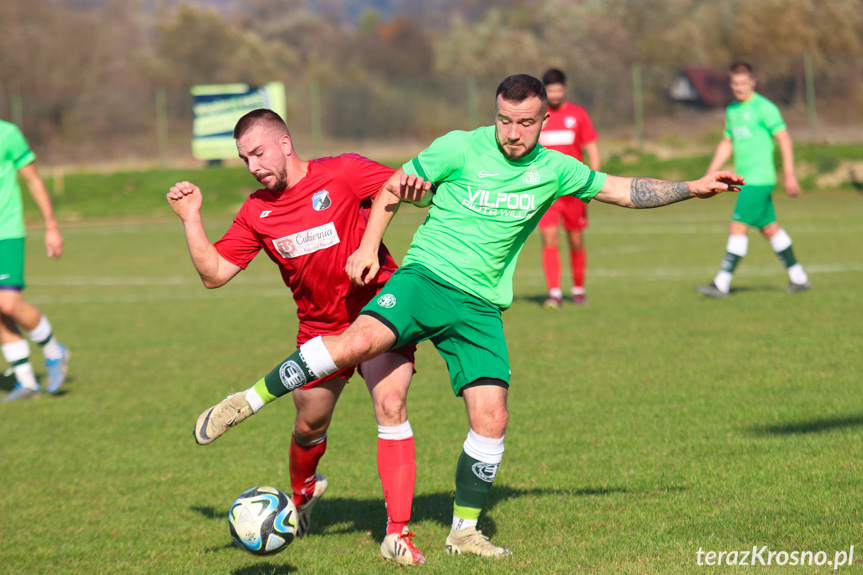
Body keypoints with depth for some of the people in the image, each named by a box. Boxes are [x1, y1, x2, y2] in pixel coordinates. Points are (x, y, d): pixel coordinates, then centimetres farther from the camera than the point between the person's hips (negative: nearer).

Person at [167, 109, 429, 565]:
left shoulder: (343, 173, -12)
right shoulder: (257, 212, 1)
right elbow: (214, 273, 1)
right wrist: (191, 218, -8)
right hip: (319, 326, 4)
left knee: (391, 407, -21)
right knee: (310, 425, 14)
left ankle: (397, 534, -19)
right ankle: (303, 493, 49)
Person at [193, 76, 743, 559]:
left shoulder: (554, 170, 8)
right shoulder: (459, 148, -4)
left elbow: (623, 190, 18)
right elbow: (395, 187, 5)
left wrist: (693, 188, 14)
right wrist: (369, 246, -6)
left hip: (482, 307, 4)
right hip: (426, 278, -4)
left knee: (491, 419, -6)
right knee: (359, 341, -32)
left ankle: (465, 529, 13)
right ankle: (249, 399, -21)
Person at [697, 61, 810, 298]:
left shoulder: (764, 108, -10)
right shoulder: (732, 110, 14)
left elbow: (784, 139, -13)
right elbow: (726, 144, 23)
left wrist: (789, 175, -19)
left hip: (759, 179, -8)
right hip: (746, 180, 8)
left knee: (738, 227, -12)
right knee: (769, 228, 12)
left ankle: (722, 283, -12)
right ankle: (799, 277, 19)